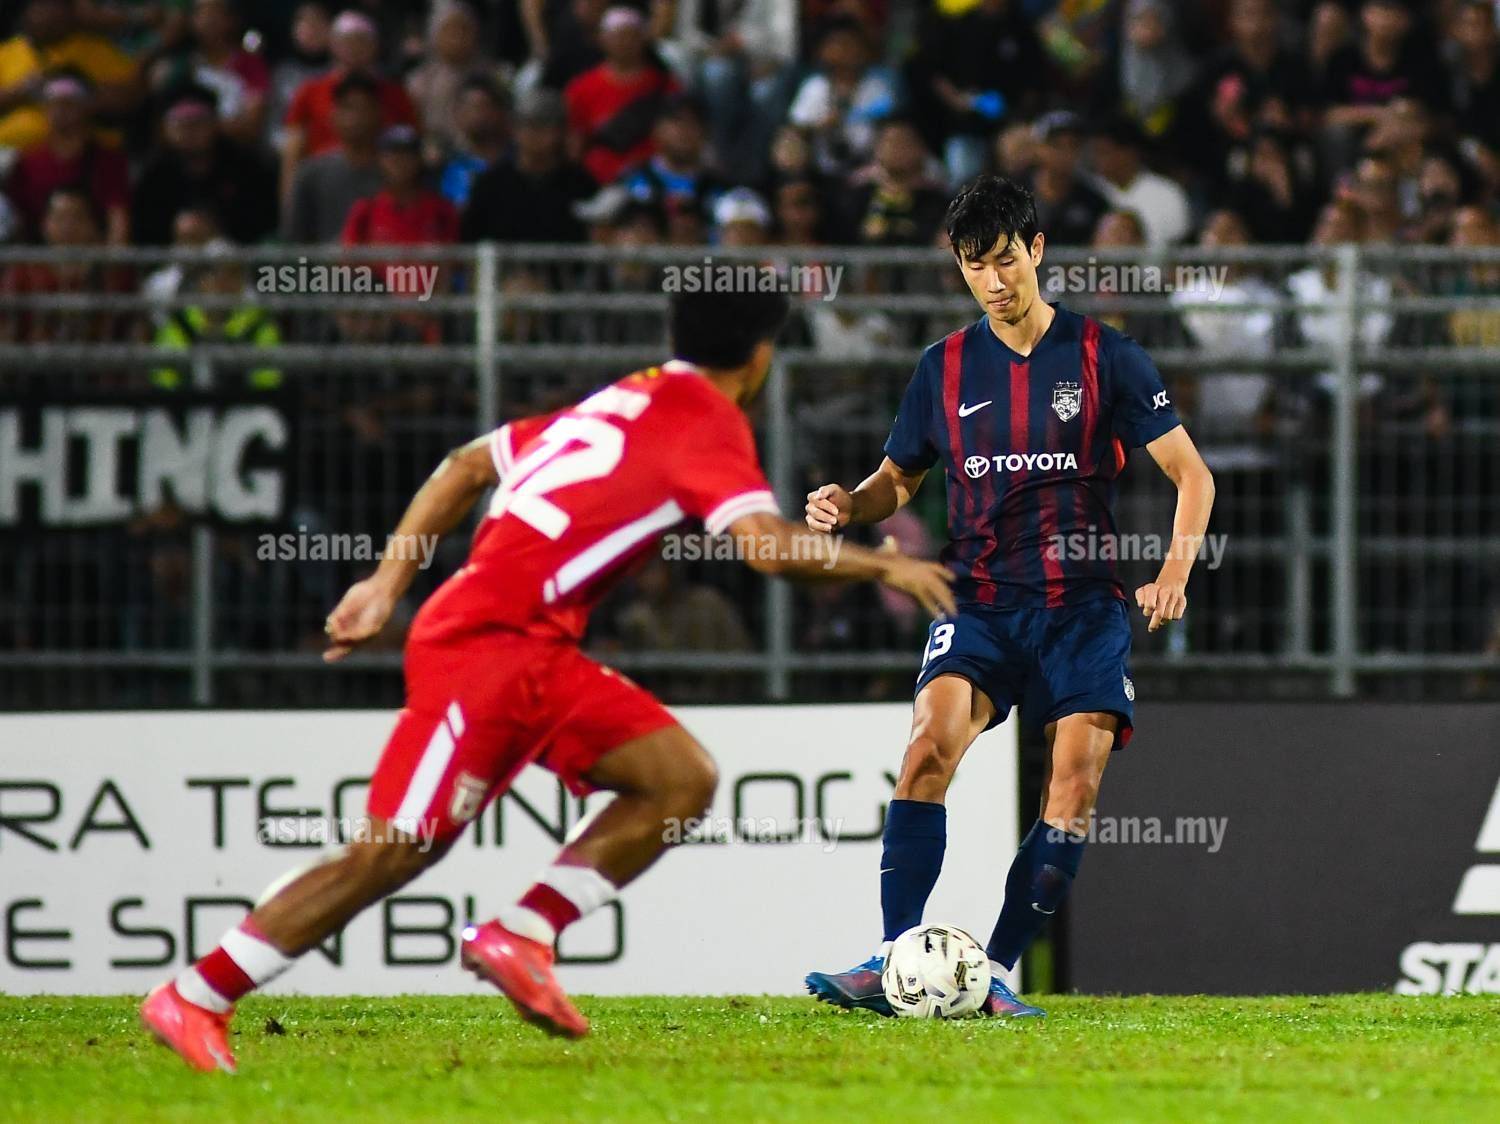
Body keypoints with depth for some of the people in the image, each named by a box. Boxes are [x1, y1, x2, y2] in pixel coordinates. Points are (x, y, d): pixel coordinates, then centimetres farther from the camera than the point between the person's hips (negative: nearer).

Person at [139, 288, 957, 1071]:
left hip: (537, 653, 9)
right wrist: (882, 565, -8)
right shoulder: (708, 422, -7)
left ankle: (520, 935, -1)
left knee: (682, 779, 2)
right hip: (487, 646, -9)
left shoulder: (626, 401, 18)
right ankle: (193, 999, -3)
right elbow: (766, 546, -22)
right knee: (391, 853, -9)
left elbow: (468, 466, 21)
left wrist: (390, 582, 20)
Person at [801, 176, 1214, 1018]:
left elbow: (1191, 474, 2)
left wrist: (1177, 569, -14)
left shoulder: (1106, 356, 2)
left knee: (1077, 780, -15)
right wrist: (848, 506, -4)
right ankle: (893, 964, -26)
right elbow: (898, 480, 20)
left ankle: (998, 972, -7)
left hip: (1082, 606, -1)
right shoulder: (945, 369, 10)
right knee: (931, 742, -23)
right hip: (980, 606, 1)